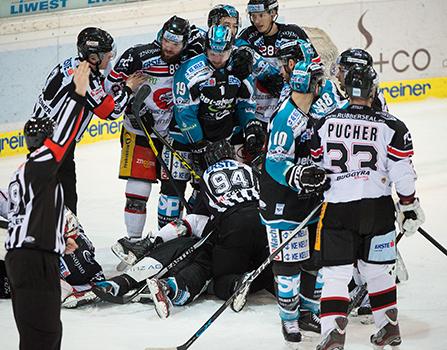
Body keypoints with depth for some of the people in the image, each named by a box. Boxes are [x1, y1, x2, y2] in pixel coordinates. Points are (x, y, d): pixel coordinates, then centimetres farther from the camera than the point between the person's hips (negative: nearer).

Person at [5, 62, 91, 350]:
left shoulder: (24, 175, 21)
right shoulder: (38, 166, -8)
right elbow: (62, 138, -22)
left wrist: (57, 241, 37)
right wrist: (77, 94, -26)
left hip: (21, 258, 10)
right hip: (35, 262, -10)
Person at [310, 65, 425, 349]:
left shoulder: (325, 123, 1)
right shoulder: (390, 126, -5)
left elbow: (316, 166, 12)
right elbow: (403, 173, -5)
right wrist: (409, 207, 6)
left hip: (337, 208, 0)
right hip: (377, 208, 0)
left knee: (336, 273, 1)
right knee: (375, 269, 17)